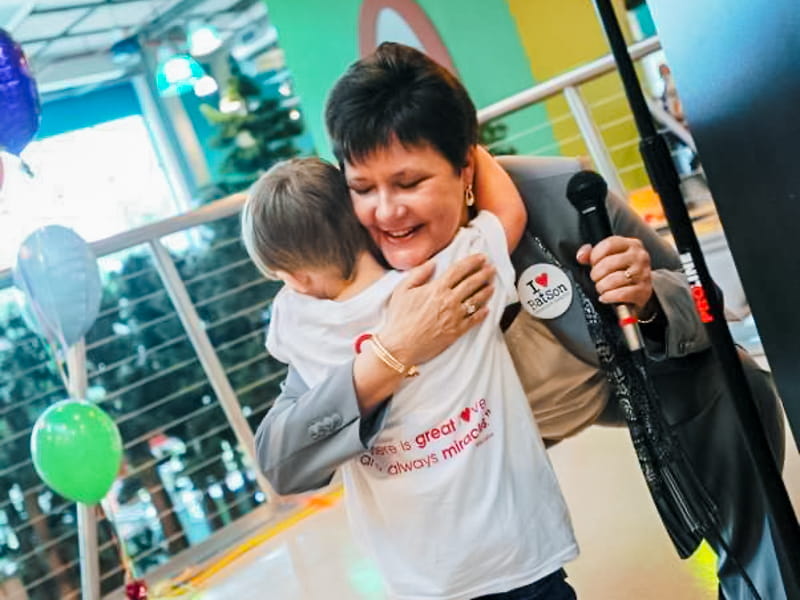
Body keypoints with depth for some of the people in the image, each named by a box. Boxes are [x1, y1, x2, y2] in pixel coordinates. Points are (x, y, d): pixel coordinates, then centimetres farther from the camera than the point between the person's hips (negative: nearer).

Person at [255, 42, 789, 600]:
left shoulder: (559, 194, -34)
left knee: (732, 395, -22)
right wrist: (391, 354, -50)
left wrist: (645, 298, -44)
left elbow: (702, 304, -18)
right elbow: (281, 463, -34)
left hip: (615, 377, -1)